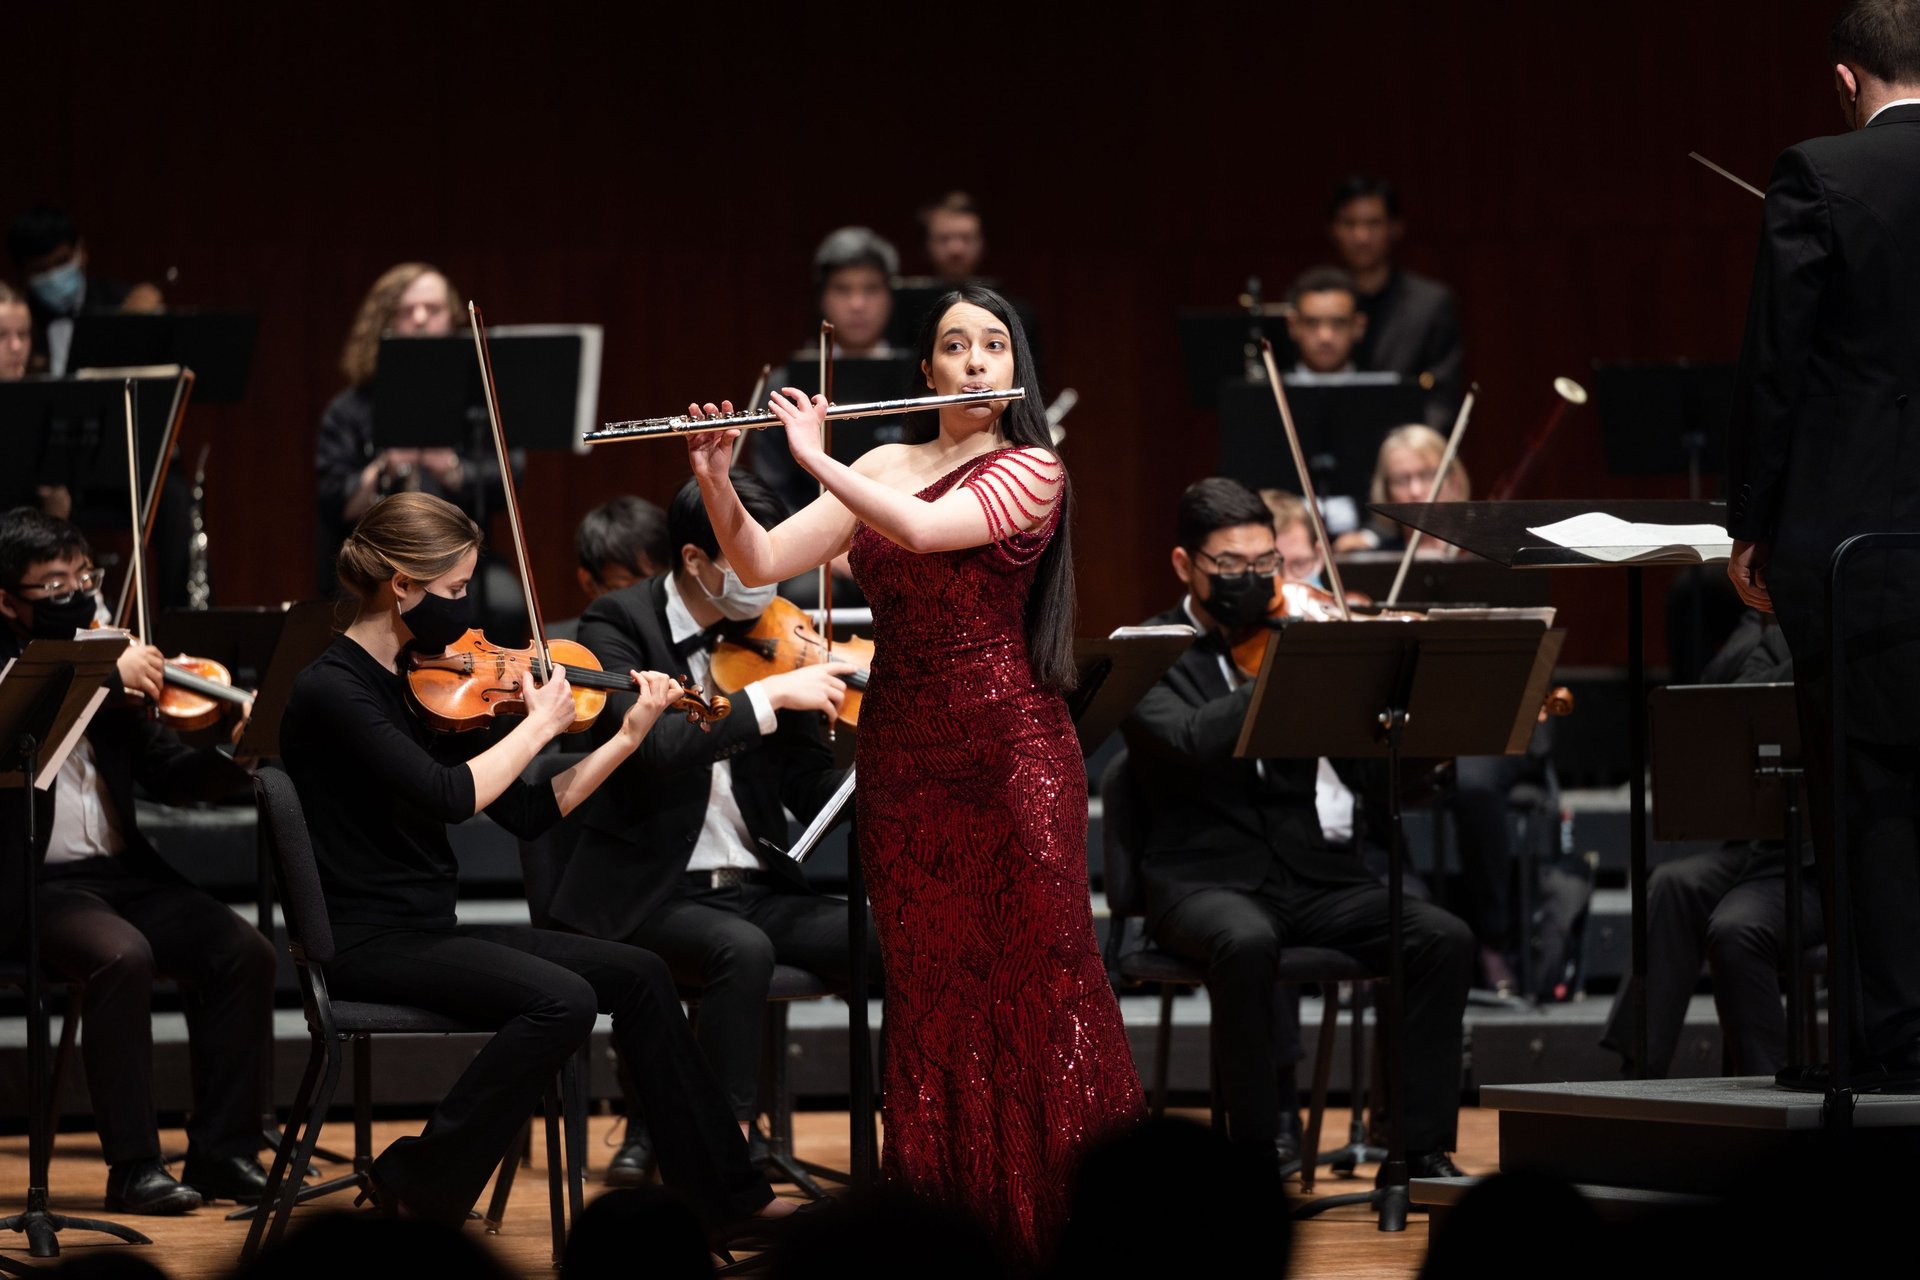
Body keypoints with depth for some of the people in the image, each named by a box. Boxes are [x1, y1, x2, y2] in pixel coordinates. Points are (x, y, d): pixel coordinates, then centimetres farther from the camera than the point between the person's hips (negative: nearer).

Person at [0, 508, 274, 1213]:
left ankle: (222, 1150, -6)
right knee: (121, 954, -33)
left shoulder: (102, 656, 13)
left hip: (123, 872, 6)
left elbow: (171, 776, 12)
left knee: (244, 952, -15)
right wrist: (108, 679, -26)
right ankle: (133, 1166, -24)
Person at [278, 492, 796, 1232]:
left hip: (429, 932, 9)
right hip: (367, 943, -9)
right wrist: (538, 725, -14)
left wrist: (629, 736, 8)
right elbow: (448, 796, -28)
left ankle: (726, 1193, 10)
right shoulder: (331, 691, -16)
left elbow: (525, 814, 12)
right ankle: (421, 1188, -15)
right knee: (561, 1000, -27)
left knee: (637, 975, 3)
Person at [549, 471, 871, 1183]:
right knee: (744, 949, -35)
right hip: (648, 898, -5)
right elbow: (645, 744, -25)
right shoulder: (620, 623, -7)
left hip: (757, 887, 5)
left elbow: (810, 786, 7)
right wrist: (769, 697, -27)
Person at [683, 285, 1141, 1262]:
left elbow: (922, 528, -20)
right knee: (925, 994, 6)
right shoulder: (881, 470, 11)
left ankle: (1062, 1221, 0)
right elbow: (759, 564, 6)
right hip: (901, 757, 5)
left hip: (1008, 752, -5)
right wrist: (716, 481, -10)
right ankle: (940, 1226, 11)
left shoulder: (1030, 472, -3)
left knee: (1032, 988, -5)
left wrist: (815, 457, -15)